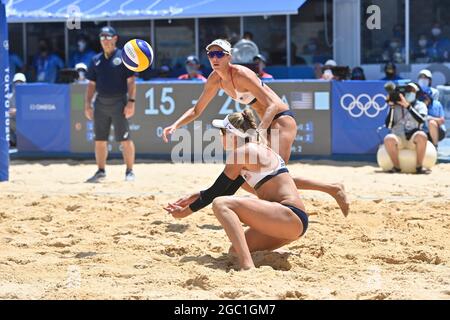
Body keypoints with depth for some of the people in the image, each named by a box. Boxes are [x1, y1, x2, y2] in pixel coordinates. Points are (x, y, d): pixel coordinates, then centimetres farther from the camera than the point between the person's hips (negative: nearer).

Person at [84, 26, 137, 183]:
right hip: (101, 103, 5)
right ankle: (101, 171, 17)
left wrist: (131, 102, -14)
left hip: (119, 102, -5)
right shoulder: (96, 60, 14)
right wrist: (87, 104, 8)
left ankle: (129, 171, 3)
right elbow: (91, 84, 16)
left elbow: (131, 82, -4)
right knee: (100, 139, 7)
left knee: (125, 139, -6)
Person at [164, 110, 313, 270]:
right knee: (235, 251, 17)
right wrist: (197, 196, 28)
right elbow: (227, 191, 28)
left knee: (221, 204, -21)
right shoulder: (256, 149, 22)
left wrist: (186, 211, 7)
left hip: (291, 217, -10)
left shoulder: (242, 152, -7)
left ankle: (248, 267, -35)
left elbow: (217, 190, -3)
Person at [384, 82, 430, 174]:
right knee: (388, 139, -34)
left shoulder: (420, 105, 12)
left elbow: (421, 120, -11)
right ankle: (396, 167, -18)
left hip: (413, 139, 0)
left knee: (421, 135, -35)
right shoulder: (395, 106, 13)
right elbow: (388, 125, 2)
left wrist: (408, 106, -17)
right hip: (398, 139, 0)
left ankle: (419, 166, -23)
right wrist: (392, 107, -6)